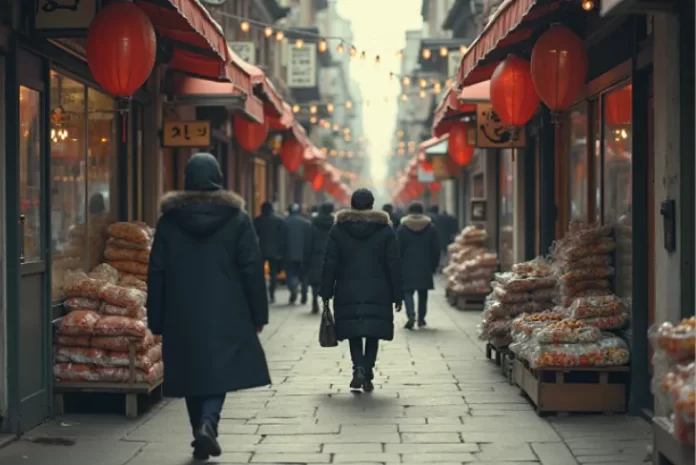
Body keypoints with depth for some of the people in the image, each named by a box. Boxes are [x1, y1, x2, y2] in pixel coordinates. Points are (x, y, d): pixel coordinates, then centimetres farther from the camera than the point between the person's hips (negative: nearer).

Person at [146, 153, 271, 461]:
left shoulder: (169, 219, 2)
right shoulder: (237, 217, -2)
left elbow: (157, 273, 3)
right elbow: (252, 270, -2)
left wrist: (156, 320, 8)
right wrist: (258, 315, 4)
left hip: (182, 316, 2)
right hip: (226, 314, -1)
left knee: (192, 374, 11)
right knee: (220, 372, 4)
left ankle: (201, 435, 14)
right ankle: (208, 422, -19)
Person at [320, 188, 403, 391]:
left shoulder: (338, 229, 1)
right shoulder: (385, 229, 0)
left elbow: (329, 264, 0)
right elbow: (394, 265, -1)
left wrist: (326, 293, 5)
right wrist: (397, 295, 4)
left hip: (348, 293, 0)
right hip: (378, 293, 0)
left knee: (354, 332, 10)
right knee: (372, 334, 9)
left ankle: (359, 369, -10)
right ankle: (367, 376, 5)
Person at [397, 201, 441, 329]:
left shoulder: (402, 228, -2)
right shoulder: (431, 227, 3)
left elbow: (398, 249, -2)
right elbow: (436, 249, 4)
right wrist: (434, 266, 11)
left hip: (407, 266, -2)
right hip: (425, 267, 2)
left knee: (408, 291, 0)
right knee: (423, 293, 12)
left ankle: (411, 315, -21)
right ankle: (421, 318, 16)